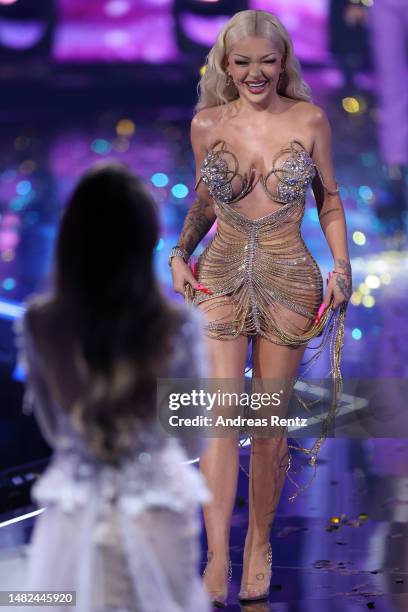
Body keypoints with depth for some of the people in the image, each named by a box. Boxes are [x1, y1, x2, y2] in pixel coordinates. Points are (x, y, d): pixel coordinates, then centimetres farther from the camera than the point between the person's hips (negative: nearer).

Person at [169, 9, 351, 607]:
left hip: (287, 282, 0)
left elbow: (330, 199, 8)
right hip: (220, 280, 0)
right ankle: (217, 560, -13)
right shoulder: (207, 124, 2)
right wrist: (180, 252, 1)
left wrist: (342, 268, -2)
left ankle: (260, 540, 23)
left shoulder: (309, 122, -2)